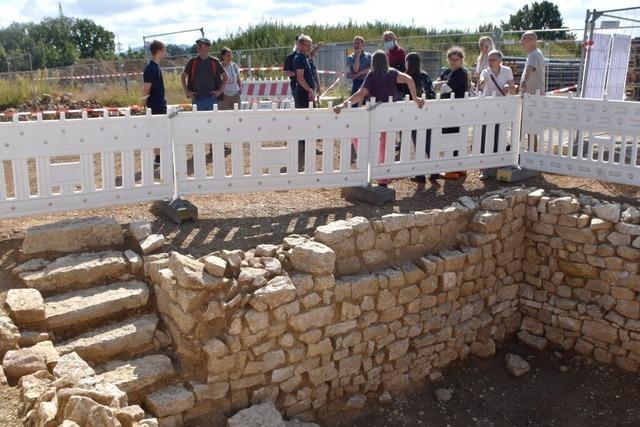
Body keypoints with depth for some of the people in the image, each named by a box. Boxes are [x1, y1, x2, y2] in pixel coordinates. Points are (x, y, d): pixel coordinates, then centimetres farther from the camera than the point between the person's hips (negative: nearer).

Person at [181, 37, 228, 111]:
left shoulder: (214, 62, 2)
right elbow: (183, 76, 14)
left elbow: (225, 76, 9)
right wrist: (187, 91, 5)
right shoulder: (192, 62, 5)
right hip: (196, 99, 1)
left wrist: (220, 90, 1)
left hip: (211, 98, -1)